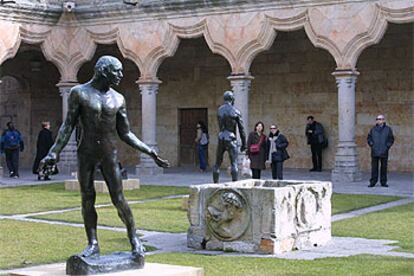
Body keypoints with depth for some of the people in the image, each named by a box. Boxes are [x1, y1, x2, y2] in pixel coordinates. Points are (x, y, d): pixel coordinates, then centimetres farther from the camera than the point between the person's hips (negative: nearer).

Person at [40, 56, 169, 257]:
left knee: (118, 199, -3)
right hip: (86, 153, -1)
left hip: (110, 154, 1)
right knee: (87, 200, 0)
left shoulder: (118, 99, 5)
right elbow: (68, 126, -4)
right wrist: (54, 152, -14)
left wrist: (150, 152, 3)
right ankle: (93, 244, 9)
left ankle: (134, 238, 13)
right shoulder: (79, 93, -3)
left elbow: (125, 134, 8)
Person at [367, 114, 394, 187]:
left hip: (384, 152, 0)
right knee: (374, 167, -1)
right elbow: (369, 138, 11)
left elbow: (391, 139, 6)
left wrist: (387, 146, -5)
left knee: (384, 167, 4)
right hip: (375, 152, 1)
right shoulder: (373, 129, 7)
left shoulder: (388, 129, 5)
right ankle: (373, 182, 3)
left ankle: (383, 182, 11)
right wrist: (372, 145, -2)